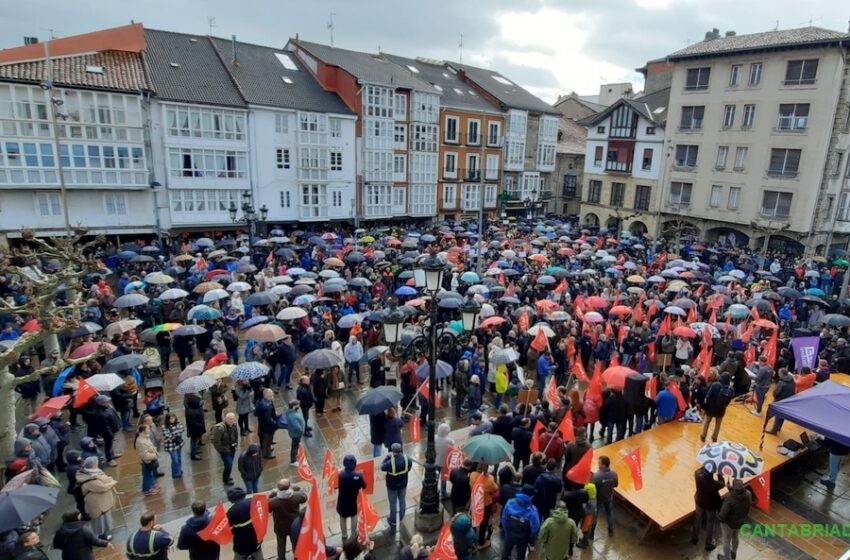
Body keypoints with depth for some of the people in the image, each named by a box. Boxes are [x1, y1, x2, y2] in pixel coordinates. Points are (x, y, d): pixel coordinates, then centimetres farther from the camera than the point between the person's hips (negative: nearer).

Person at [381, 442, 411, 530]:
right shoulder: (406, 458, -23)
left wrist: (388, 456, -9)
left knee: (393, 503, 16)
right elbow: (410, 464, -1)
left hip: (392, 485, -4)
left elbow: (382, 467, -16)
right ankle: (401, 516, 47)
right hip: (403, 483, 4)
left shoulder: (390, 462, -36)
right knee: (402, 500, 26)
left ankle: (393, 521, 34)